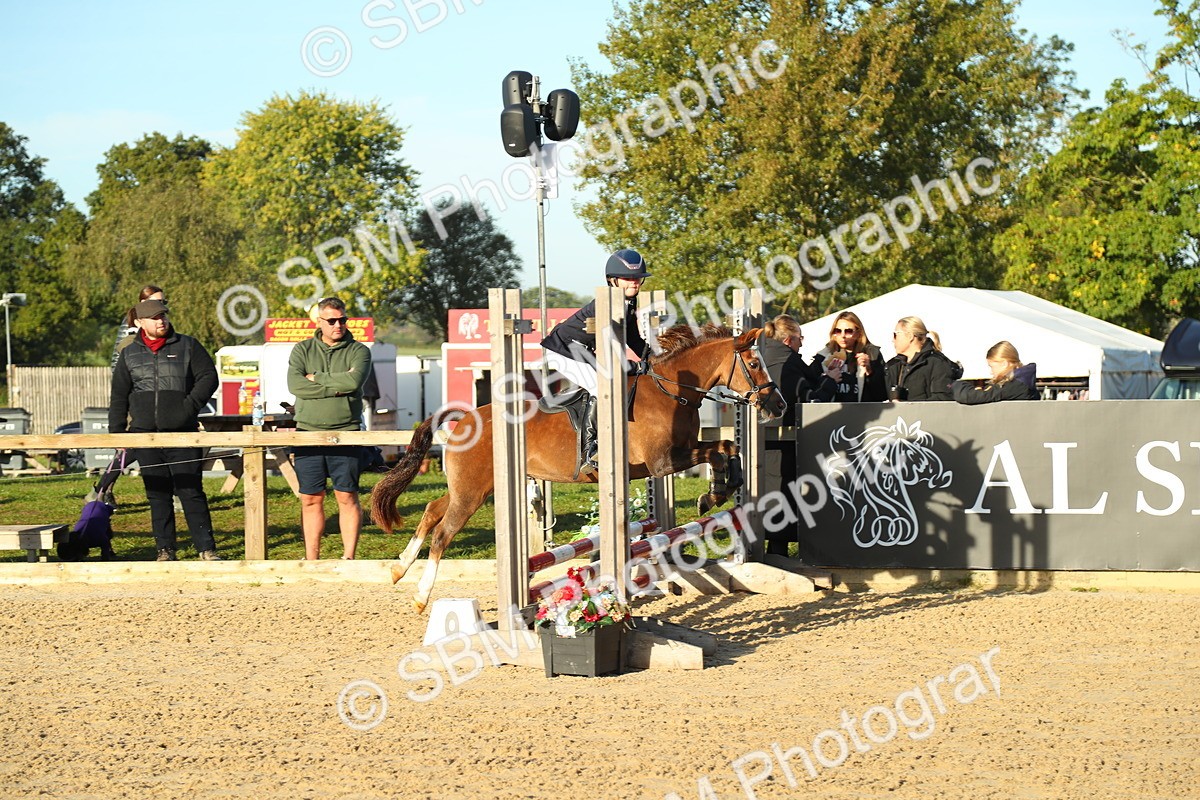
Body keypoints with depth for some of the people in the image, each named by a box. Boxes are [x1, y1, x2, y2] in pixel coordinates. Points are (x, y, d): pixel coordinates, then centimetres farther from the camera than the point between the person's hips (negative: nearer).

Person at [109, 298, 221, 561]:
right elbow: (119, 397, 15)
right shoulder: (129, 355, 11)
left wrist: (191, 405, -12)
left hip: (182, 434, -2)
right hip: (145, 435, 3)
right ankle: (165, 550, 11)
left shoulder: (187, 346, 4)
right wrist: (117, 432, 7)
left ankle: (206, 549, -2)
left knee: (191, 492, -5)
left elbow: (208, 377, 1)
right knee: (158, 496, 5)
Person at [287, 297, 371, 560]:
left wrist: (317, 378, -7)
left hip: (345, 433, -2)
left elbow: (354, 381, -16)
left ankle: (349, 557, 5)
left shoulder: (358, 351, 4)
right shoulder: (302, 350, 8)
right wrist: (336, 387, -11)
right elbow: (295, 385, -8)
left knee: (347, 498, -1)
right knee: (310, 500, 5)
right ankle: (311, 559, 11)